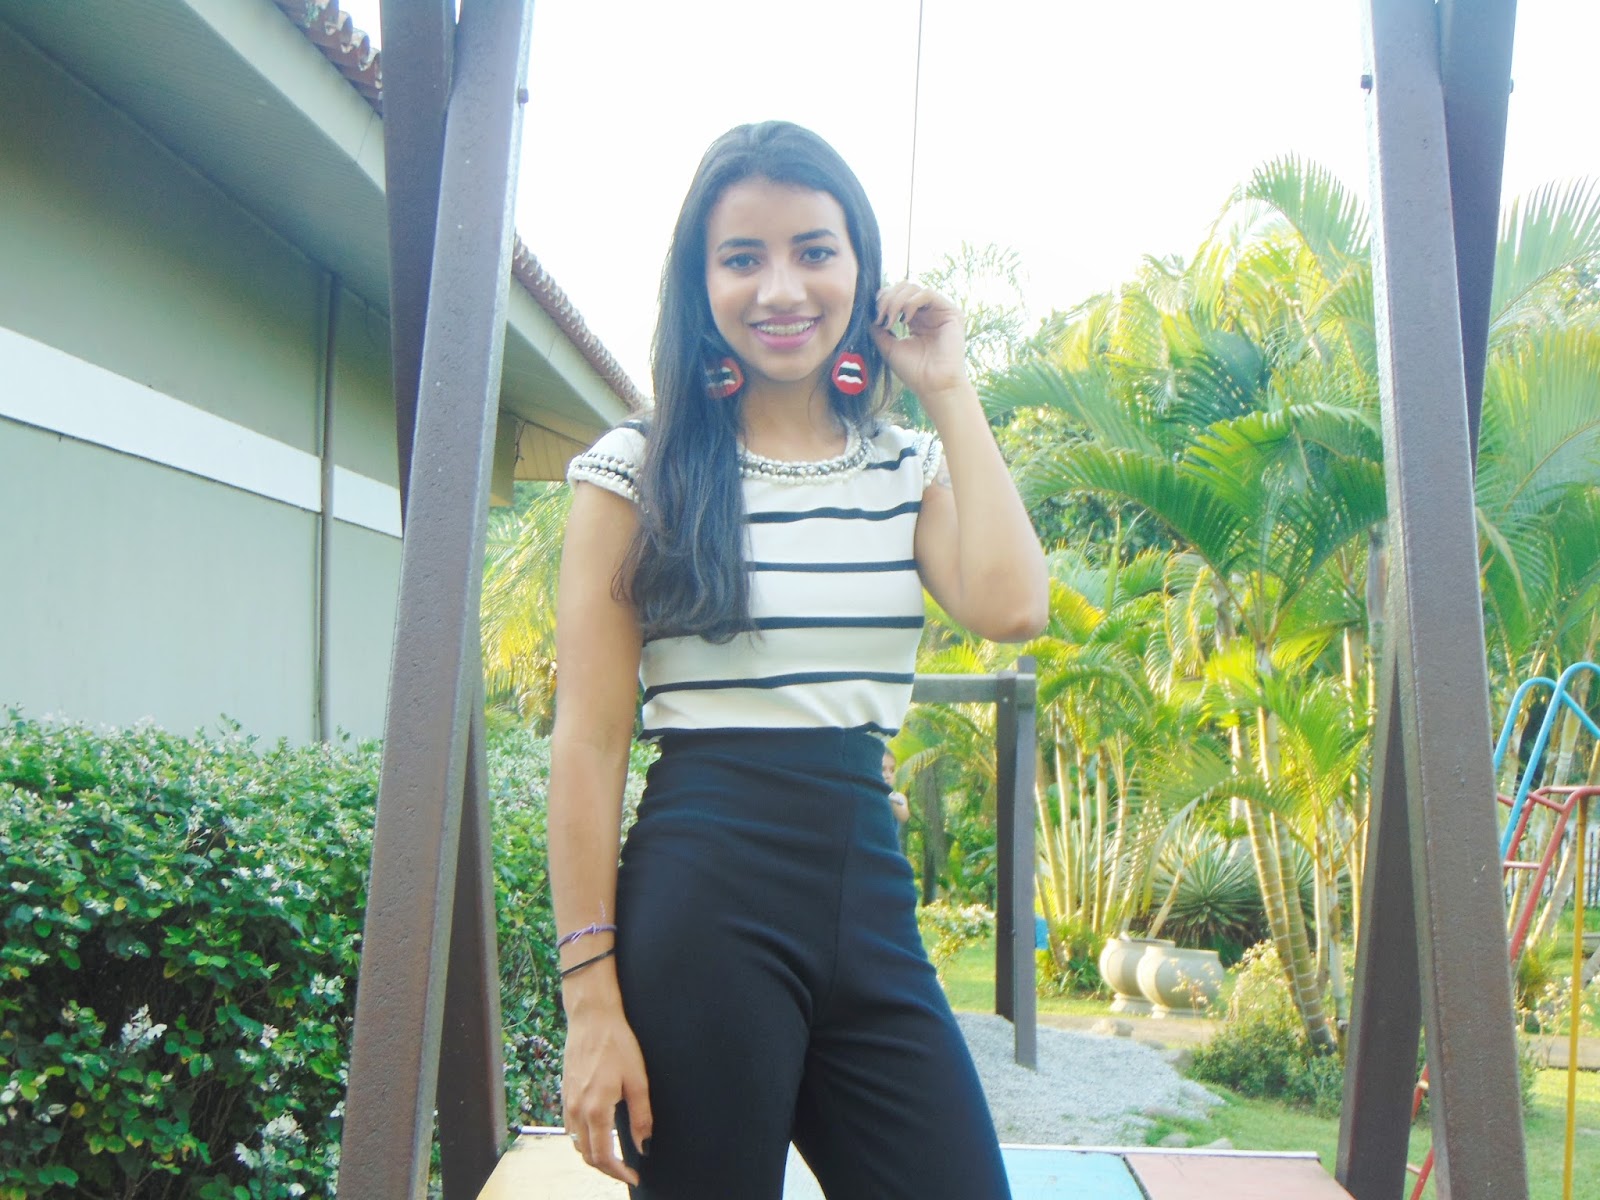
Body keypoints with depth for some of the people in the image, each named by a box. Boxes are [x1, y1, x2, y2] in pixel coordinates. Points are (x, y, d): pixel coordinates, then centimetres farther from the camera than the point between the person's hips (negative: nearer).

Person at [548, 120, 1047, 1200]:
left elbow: (1010, 607, -10)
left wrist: (951, 392, 0)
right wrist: (592, 997, -10)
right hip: (704, 897, -4)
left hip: (872, 899, 4)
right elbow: (590, 740, -5)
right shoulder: (639, 472, 0)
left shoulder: (912, 469, 11)